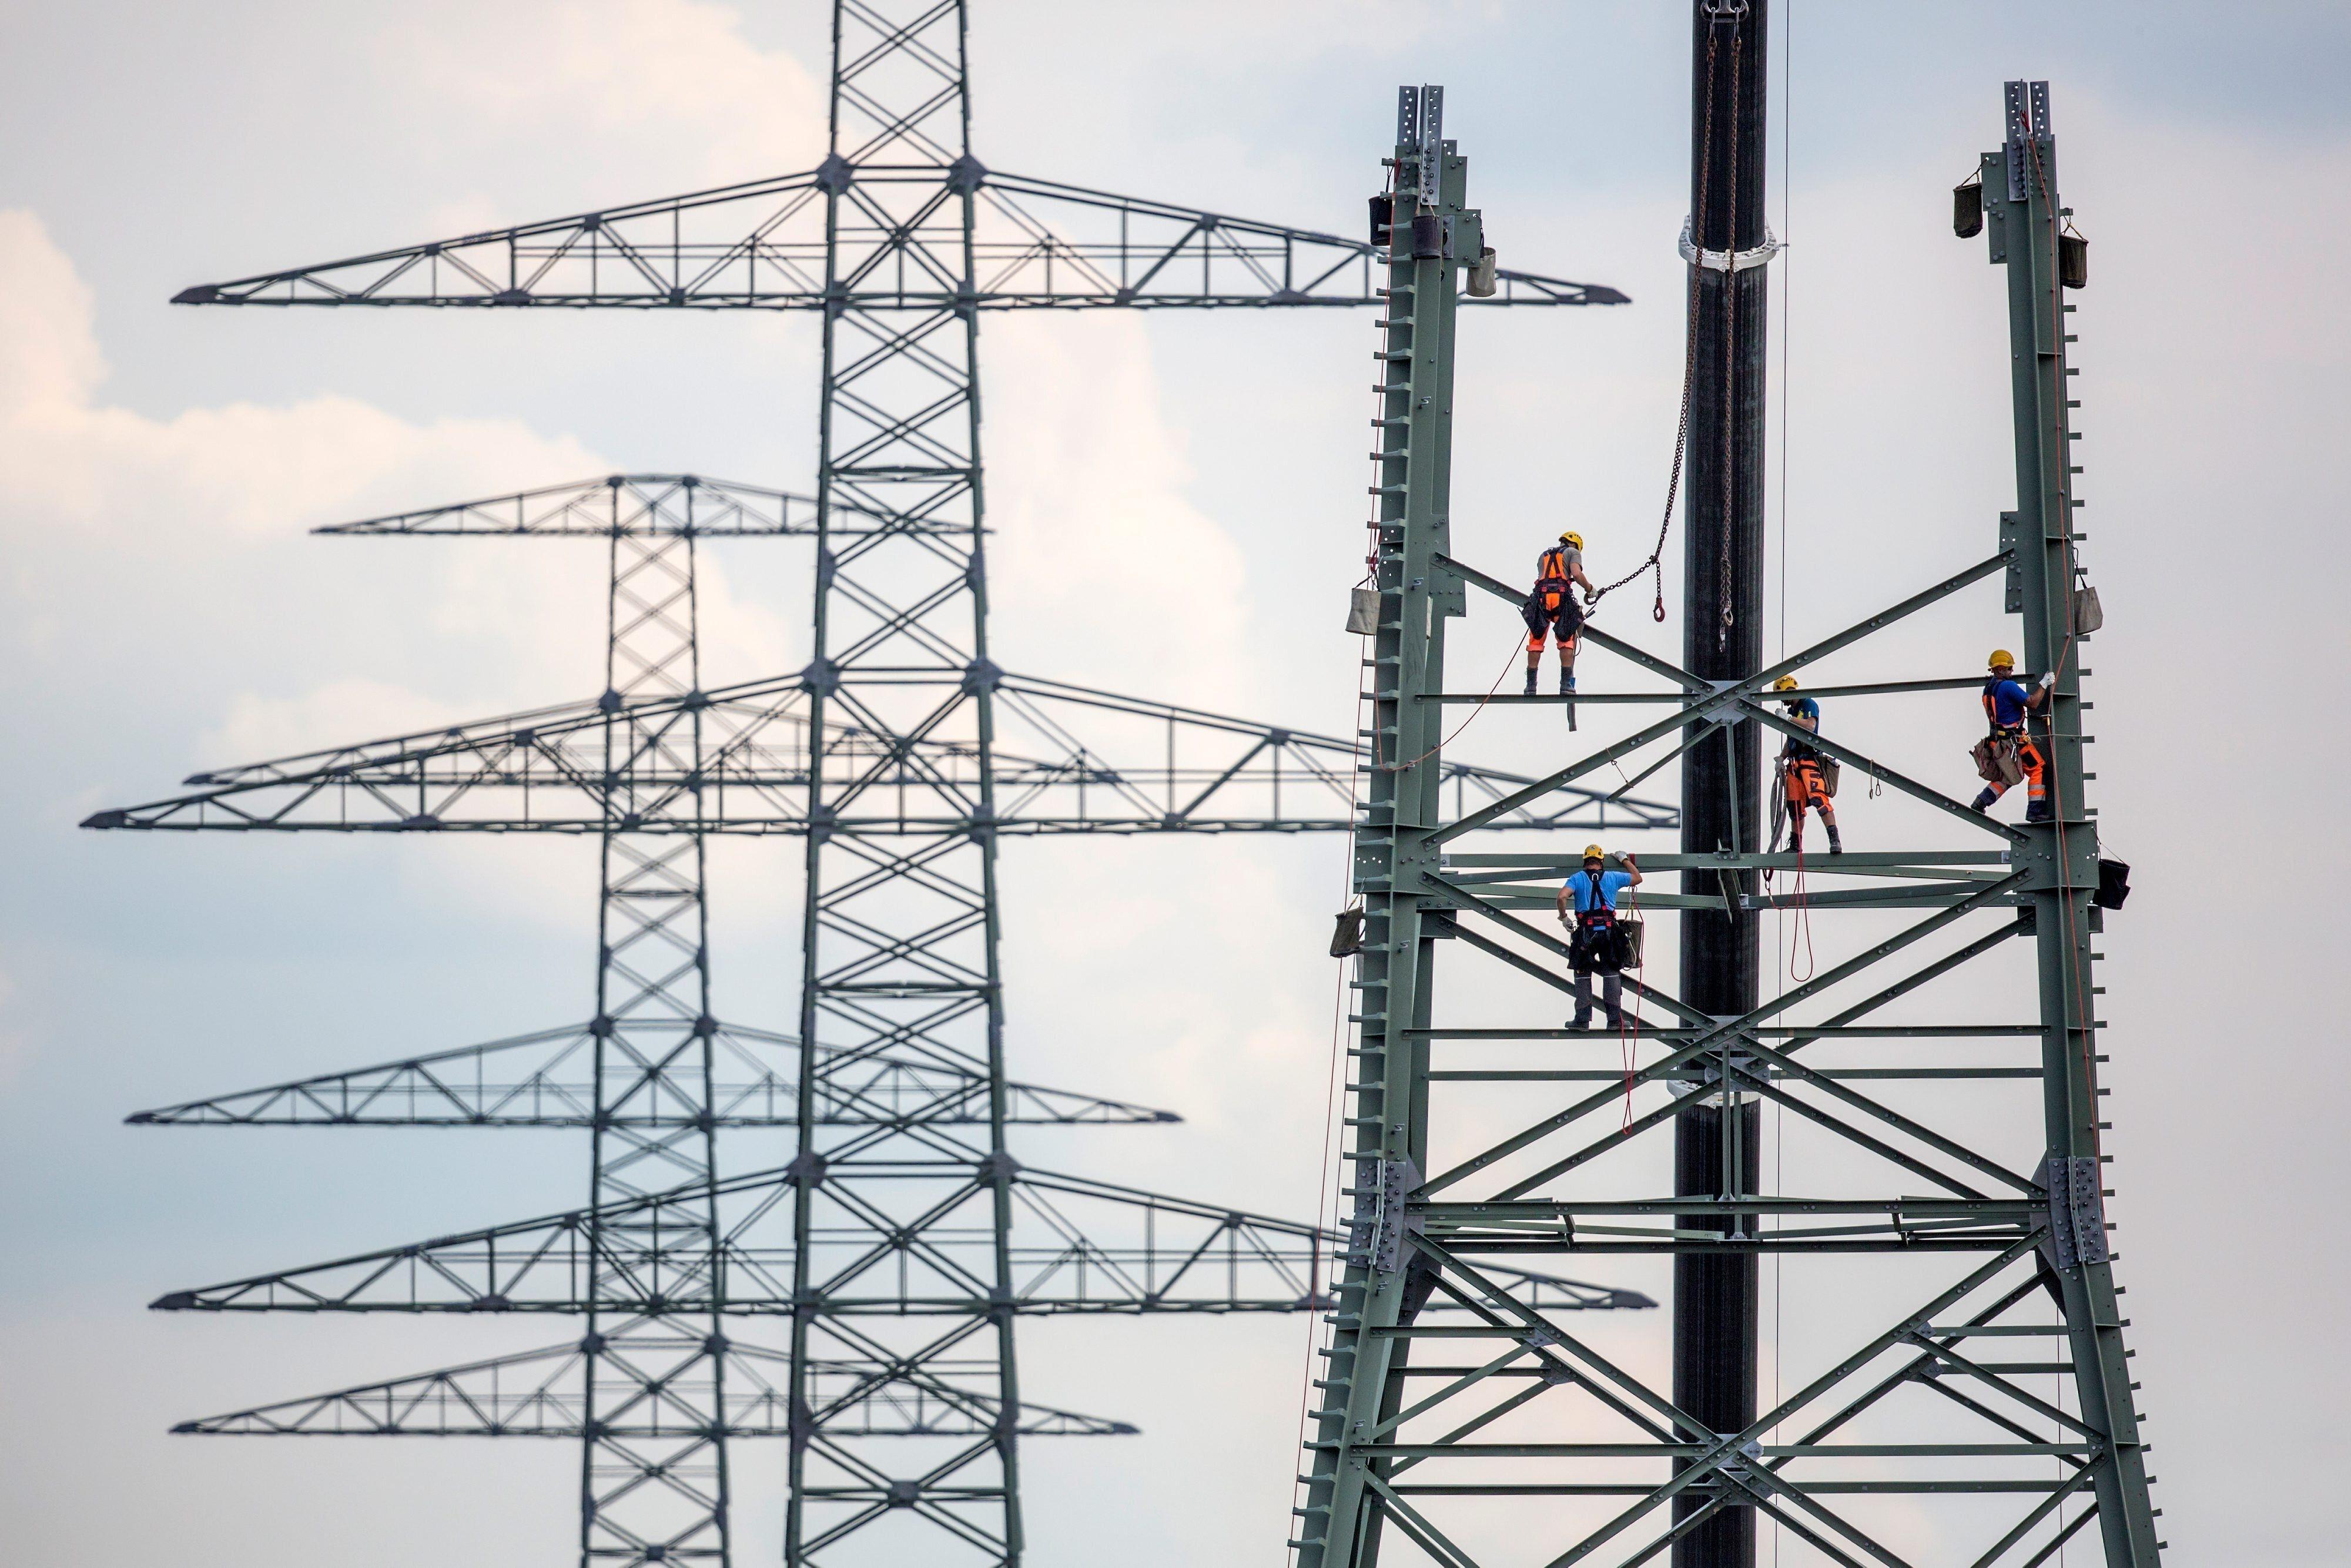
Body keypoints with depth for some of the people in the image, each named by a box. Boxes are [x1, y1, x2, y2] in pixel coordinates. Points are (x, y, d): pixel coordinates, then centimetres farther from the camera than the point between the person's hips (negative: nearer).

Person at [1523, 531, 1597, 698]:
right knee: (1567, 641, 5)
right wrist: (1590, 589, 13)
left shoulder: (1543, 556, 31)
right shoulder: (1573, 552, 16)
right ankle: (1566, 684, -3)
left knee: (1536, 642, 8)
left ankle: (1531, 684, 5)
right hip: (1562, 597, -3)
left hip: (1541, 596, 3)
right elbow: (1577, 574, -2)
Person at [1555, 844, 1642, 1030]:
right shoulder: (1613, 877, 9)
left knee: (1583, 974, 9)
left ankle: (1583, 1019, 5)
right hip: (1609, 930, 1)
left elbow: (1562, 897, -13)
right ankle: (1615, 1018, 3)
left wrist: (1563, 917, 3)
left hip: (1585, 931, -1)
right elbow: (1637, 878, 26)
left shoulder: (1577, 878, 3)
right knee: (1612, 973, 8)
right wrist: (1625, 860, 40)